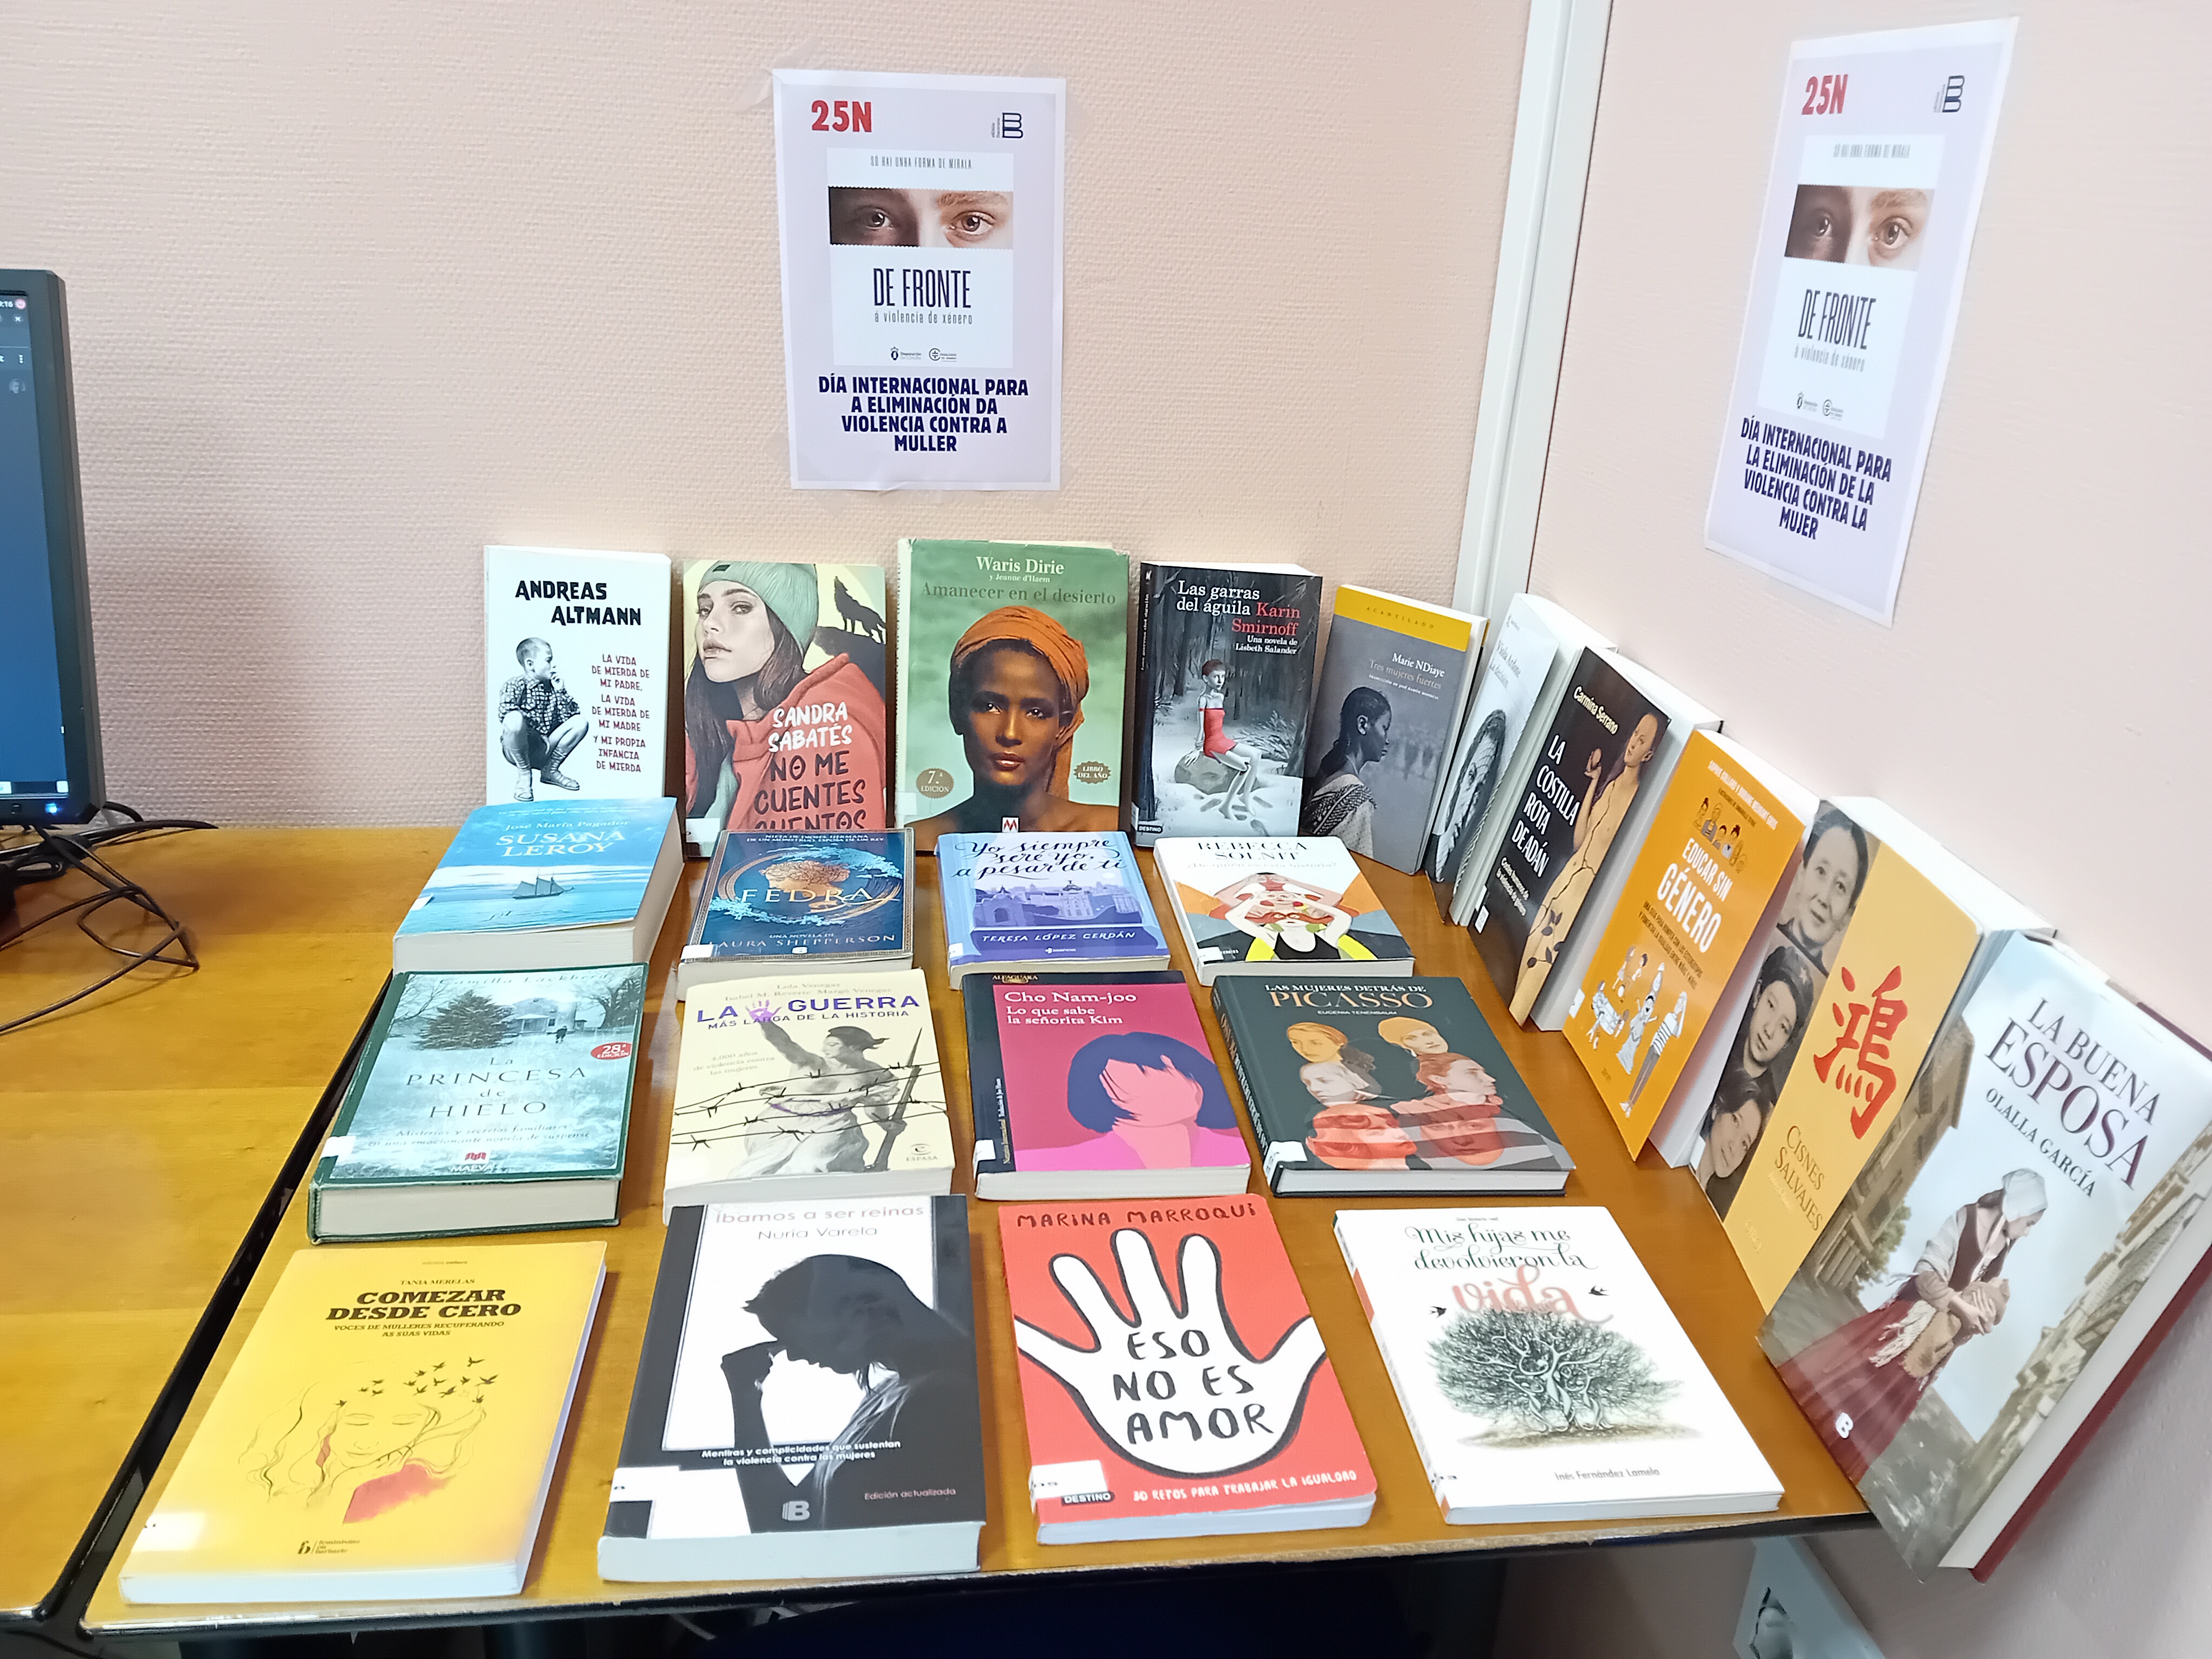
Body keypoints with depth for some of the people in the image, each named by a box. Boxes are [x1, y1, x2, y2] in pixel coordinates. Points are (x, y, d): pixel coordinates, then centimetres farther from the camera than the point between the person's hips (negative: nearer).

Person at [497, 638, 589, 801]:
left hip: (542, 752, 5)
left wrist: (560, 689, -8)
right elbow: (505, 713, -27)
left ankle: (550, 771, 5)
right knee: (514, 719, -37)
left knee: (581, 721, -6)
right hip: (516, 750, -5)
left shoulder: (551, 686, 9)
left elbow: (568, 716, 3)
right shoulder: (515, 686, -9)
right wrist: (539, 732, -25)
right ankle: (524, 775, -14)